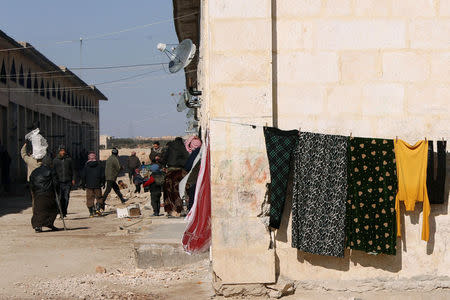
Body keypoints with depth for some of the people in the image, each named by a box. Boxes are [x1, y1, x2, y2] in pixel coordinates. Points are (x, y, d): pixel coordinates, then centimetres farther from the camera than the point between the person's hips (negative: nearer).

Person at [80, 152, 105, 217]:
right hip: (97, 185, 0)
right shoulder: (99, 165, 0)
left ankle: (91, 212, 0)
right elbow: (103, 175, 3)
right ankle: (98, 208, -5)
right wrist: (103, 183, 14)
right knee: (99, 197, 13)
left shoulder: (86, 166, -1)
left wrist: (83, 184, 10)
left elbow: (83, 176, 1)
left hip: (89, 185, 0)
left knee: (89, 199, 4)